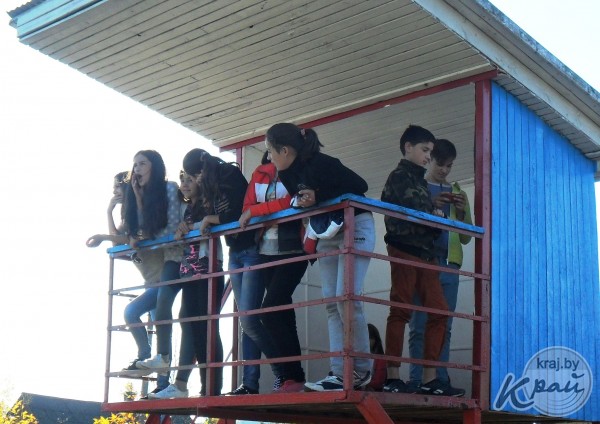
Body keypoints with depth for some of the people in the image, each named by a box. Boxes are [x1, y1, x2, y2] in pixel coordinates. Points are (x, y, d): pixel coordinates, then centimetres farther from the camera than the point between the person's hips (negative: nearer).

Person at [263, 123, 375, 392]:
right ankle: (340, 374, -1)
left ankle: (361, 372, -6)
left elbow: (360, 186, -23)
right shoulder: (287, 174, 1)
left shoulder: (321, 164, -23)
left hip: (355, 227, -8)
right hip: (326, 234, 8)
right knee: (331, 303, 0)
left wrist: (318, 197, -25)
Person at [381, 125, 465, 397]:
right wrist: (435, 215, 0)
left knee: (439, 311, 1)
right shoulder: (400, 176, 0)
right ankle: (392, 378, -9)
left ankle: (429, 379, 1)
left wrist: (434, 218, 1)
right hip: (405, 249, -8)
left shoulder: (419, 180, 26)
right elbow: (411, 211, -13)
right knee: (401, 310, -10)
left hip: (424, 252, 8)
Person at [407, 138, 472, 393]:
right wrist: (429, 206, -11)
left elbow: (466, 238, 18)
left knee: (444, 327, -1)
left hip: (449, 264, 3)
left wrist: (462, 211, 1)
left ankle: (441, 380, -1)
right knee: (419, 326, -8)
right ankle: (416, 380, -9)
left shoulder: (457, 193, 21)